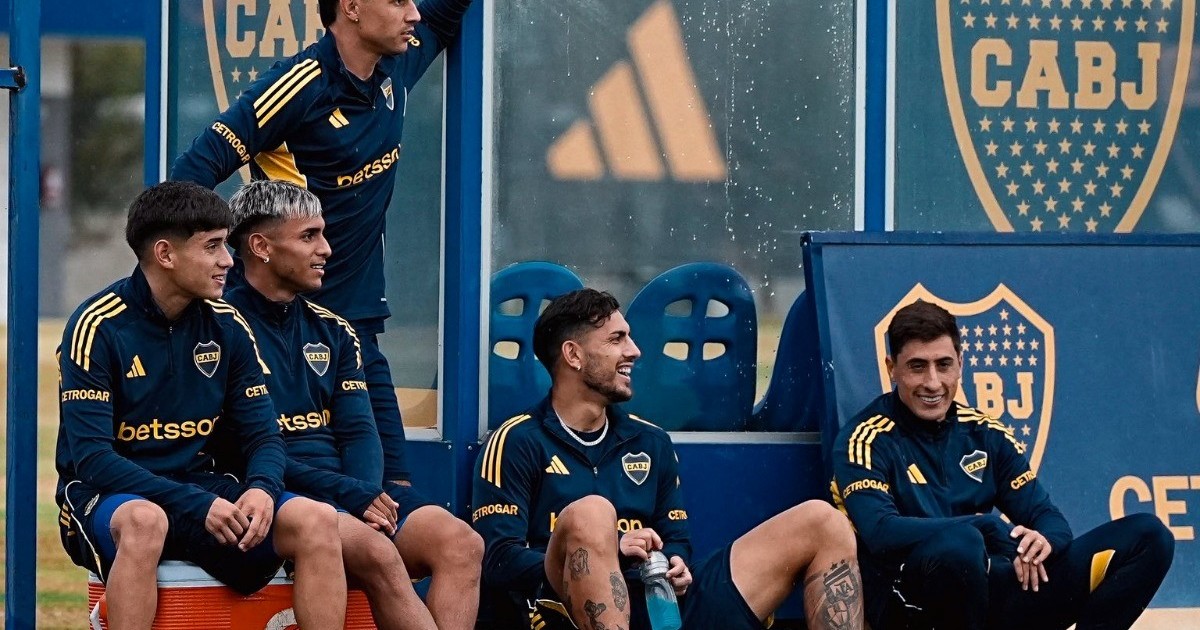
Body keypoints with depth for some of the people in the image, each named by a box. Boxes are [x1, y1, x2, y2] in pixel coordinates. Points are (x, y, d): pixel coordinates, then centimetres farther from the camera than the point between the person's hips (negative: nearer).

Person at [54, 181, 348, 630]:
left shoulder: (226, 326, 5)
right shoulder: (98, 327, -11)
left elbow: (263, 435, 8)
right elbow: (91, 456, -17)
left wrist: (262, 489, -17)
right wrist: (198, 507, -26)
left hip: (200, 488, 5)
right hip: (108, 499, -5)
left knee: (317, 521, -19)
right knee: (144, 521, -40)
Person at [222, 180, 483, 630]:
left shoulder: (333, 331, 20)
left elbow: (358, 433, 12)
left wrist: (368, 498, -11)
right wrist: (350, 495, -17)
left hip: (349, 488, 7)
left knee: (461, 542, -18)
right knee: (376, 550, -34)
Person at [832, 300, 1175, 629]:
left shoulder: (985, 434, 13)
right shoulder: (868, 440, -4)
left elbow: (1045, 517, 12)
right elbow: (880, 532, -20)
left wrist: (1046, 539, -14)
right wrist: (994, 531, -22)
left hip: (994, 591, 6)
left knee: (1147, 536, -2)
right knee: (959, 543, -41)